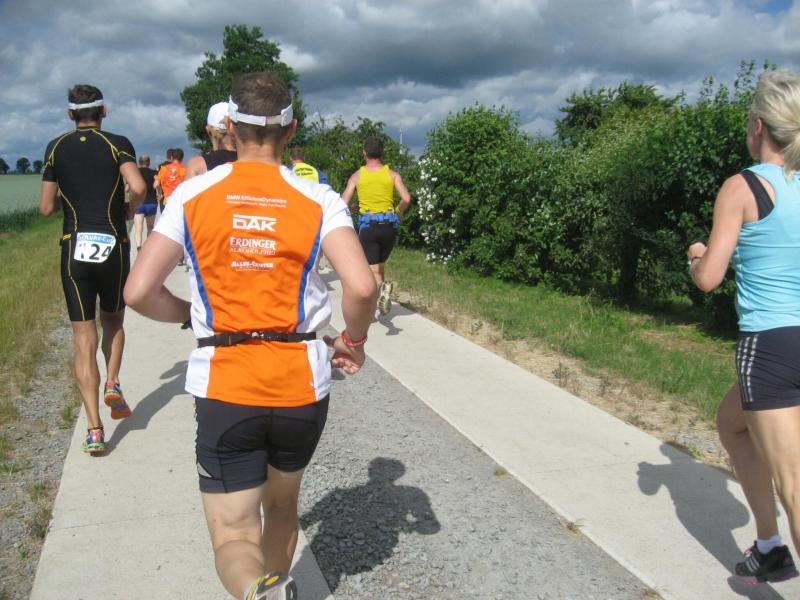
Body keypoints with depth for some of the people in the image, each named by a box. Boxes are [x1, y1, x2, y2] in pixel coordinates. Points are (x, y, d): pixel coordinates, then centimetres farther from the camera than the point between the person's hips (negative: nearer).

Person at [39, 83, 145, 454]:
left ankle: (94, 431, -2)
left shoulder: (56, 148, 6)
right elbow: (138, 188, -18)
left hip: (75, 248, 1)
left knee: (84, 338, 2)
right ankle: (112, 384, 2)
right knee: (113, 320, 24)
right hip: (113, 245, -1)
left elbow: (46, 208, 4)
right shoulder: (117, 144, -1)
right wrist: (129, 209, 2)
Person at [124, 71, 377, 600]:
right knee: (282, 505, 26)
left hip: (224, 385, -1)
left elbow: (139, 292, -4)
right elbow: (362, 287, -16)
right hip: (302, 382, 2)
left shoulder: (193, 194, 0)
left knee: (233, 533, 4)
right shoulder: (319, 199, -2)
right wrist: (353, 341, 4)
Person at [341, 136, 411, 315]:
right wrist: (398, 212, 12)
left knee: (372, 271, 0)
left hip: (367, 225, -2)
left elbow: (344, 203, -5)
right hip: (389, 225, 2)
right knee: (379, 264, 23)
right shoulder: (392, 174, 3)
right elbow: (406, 199, -8)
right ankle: (381, 297, 22)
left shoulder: (357, 175, 2)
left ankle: (382, 287, -30)